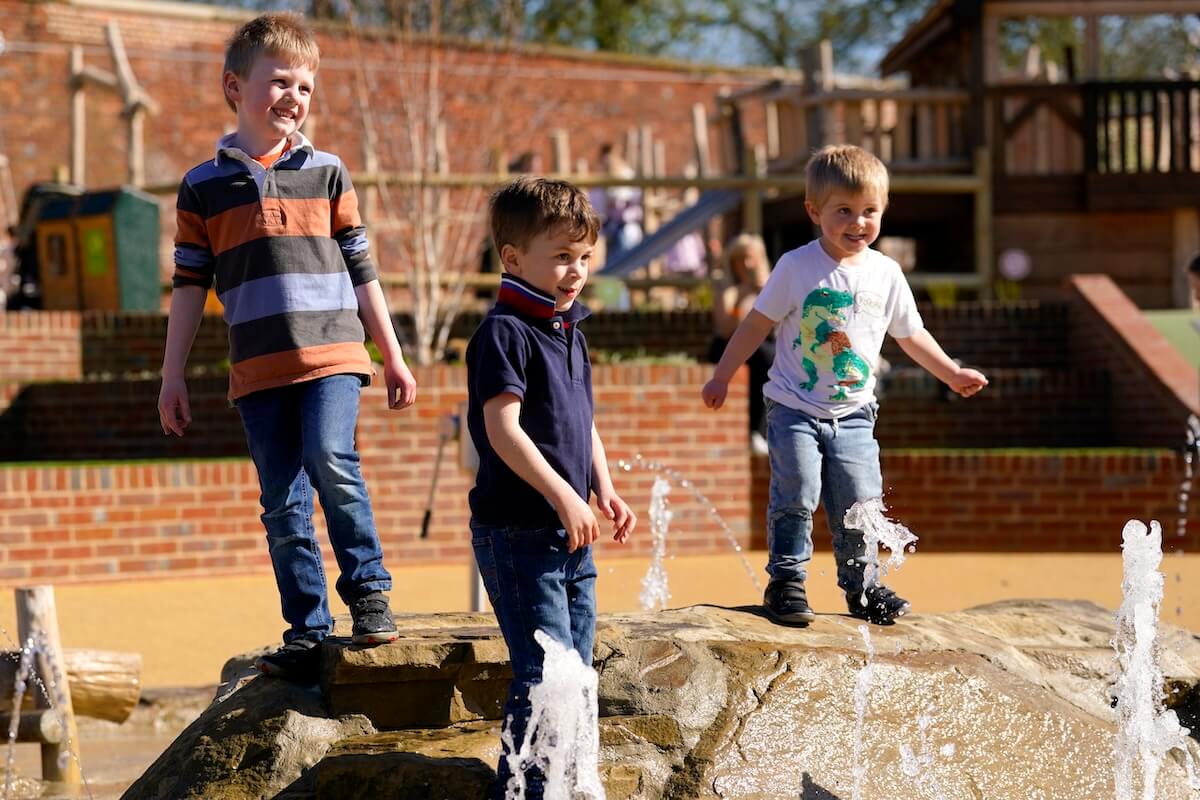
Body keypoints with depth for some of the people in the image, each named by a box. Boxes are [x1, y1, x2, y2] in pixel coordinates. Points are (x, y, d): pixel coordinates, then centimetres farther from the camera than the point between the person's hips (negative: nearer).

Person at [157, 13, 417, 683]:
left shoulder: (327, 173, 9)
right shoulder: (204, 186, 7)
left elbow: (361, 269, 13)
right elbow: (189, 284, 10)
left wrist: (394, 356, 12)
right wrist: (173, 376, 7)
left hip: (332, 353, -1)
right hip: (258, 369, 1)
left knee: (332, 462, -23)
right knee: (283, 505, 2)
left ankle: (370, 591, -7)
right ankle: (307, 633, 8)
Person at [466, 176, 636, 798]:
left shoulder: (570, 332, 15)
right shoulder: (504, 332, -12)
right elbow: (503, 429, -20)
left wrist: (605, 491, 11)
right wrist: (562, 495, -23)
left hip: (570, 534, 9)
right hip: (518, 531, -9)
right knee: (545, 671, -11)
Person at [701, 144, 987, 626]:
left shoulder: (886, 274, 3)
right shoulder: (797, 267, -7)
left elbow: (911, 335, 16)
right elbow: (757, 324, -1)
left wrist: (952, 374, 16)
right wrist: (721, 378, -1)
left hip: (852, 413, 3)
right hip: (794, 409, -3)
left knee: (860, 502, -1)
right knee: (796, 493, -14)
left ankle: (860, 586, 15)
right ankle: (786, 580, -2)